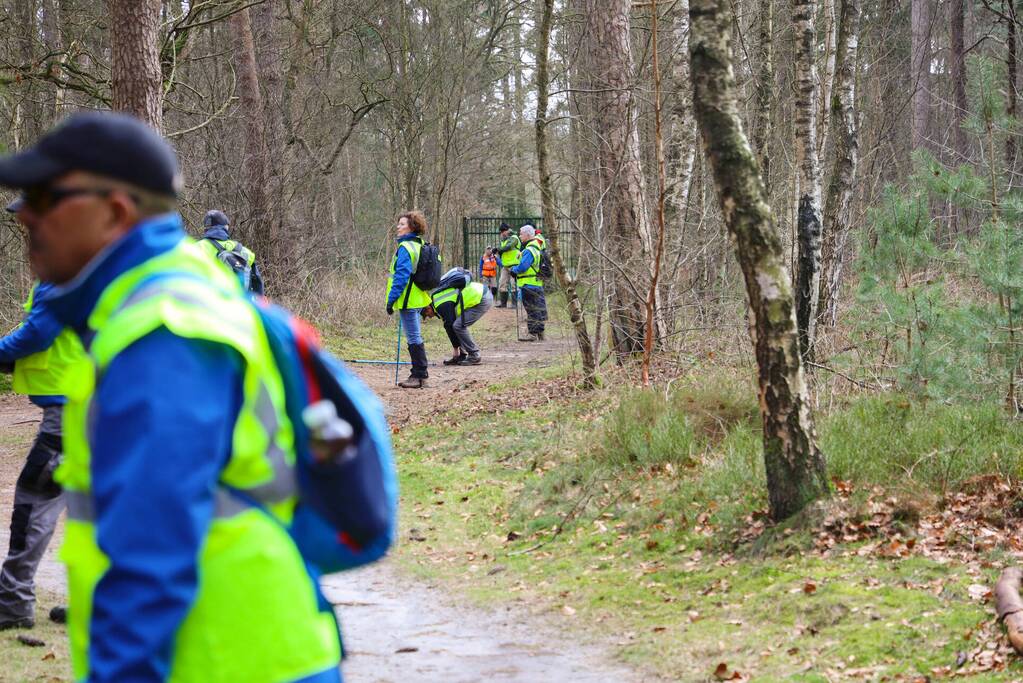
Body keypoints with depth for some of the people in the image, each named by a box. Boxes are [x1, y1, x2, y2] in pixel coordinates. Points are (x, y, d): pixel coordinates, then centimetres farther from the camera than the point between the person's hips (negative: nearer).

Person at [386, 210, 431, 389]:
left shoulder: (405, 247, -16)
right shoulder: (420, 246, 13)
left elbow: (401, 275, -21)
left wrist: (391, 299, -18)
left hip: (408, 300, -10)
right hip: (419, 299, 10)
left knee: (414, 338, -5)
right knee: (415, 337, 15)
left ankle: (419, 376, -2)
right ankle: (419, 375, 21)